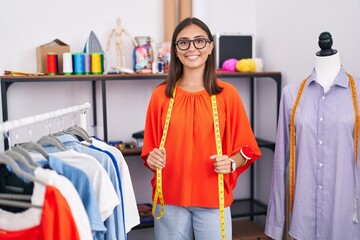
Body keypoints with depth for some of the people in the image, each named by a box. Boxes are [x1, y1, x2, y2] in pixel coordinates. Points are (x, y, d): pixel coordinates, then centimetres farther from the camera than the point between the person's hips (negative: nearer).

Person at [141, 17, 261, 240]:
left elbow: (246, 148, 4)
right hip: (170, 198, 1)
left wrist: (231, 163, -15)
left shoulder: (227, 94, -2)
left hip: (212, 198, -1)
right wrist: (152, 159, -12)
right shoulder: (161, 95, 1)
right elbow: (150, 149, 9)